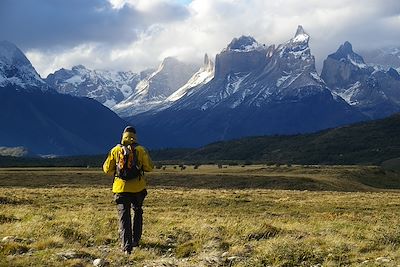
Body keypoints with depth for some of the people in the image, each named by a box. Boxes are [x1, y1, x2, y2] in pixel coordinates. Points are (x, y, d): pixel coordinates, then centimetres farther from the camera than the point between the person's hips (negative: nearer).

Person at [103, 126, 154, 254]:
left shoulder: (115, 150, -1)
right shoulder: (141, 150, -3)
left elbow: (107, 169, 3)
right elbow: (150, 167, -3)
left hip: (121, 187, -1)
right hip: (138, 187, 1)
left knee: (124, 217, 1)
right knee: (138, 212, 23)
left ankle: (127, 246, -9)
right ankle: (135, 240, 25)